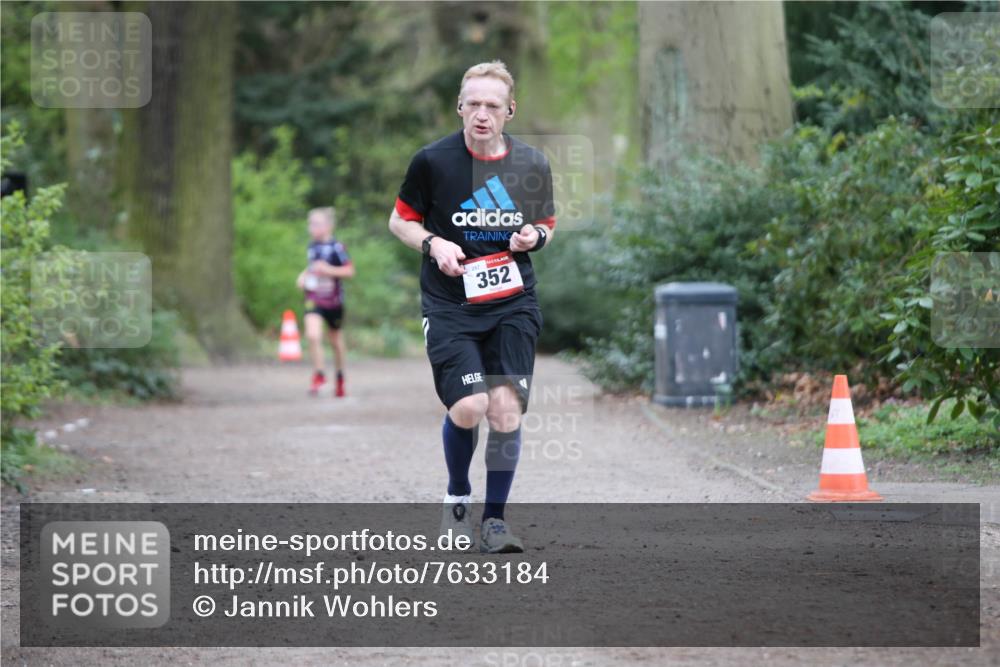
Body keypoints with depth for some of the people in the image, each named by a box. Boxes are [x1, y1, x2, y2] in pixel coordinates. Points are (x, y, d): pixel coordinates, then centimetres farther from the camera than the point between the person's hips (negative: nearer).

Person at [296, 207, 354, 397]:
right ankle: (318, 375, -6)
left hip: (333, 301, -3)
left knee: (336, 341, 12)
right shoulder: (312, 246, 6)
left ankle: (340, 378, 32)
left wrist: (329, 270, -24)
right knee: (313, 335, -19)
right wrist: (304, 275, 5)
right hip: (314, 299, 3)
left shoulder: (336, 247, -12)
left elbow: (350, 270, -14)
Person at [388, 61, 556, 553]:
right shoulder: (433, 160, -4)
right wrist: (434, 244, -11)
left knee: (506, 407, -9)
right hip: (449, 304, -2)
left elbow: (547, 226, 18)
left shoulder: (533, 164, 4)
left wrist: (534, 236, -5)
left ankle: (494, 519, 6)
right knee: (468, 407, -16)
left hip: (513, 303, 2)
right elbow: (400, 221, 7)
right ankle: (457, 496, 13)